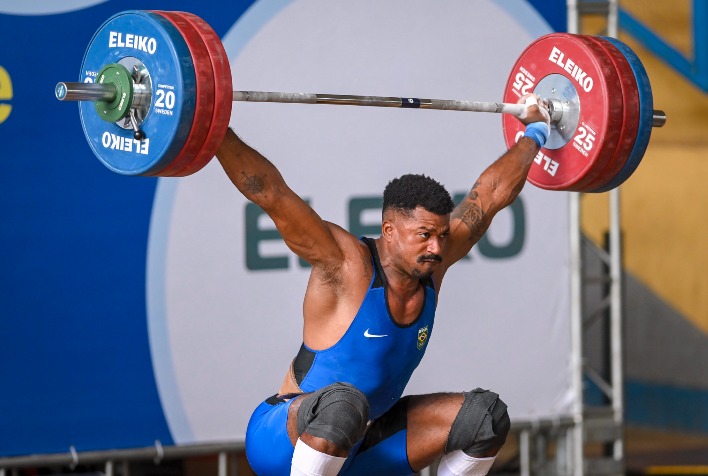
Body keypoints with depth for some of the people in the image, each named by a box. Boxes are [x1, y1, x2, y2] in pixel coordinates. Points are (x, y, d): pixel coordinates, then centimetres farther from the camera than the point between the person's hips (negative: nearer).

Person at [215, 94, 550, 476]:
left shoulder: (432, 265, -4)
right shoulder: (345, 265, -22)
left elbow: (493, 192, 7)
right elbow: (270, 194, -30)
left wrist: (535, 132, 16)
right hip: (286, 442, -7)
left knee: (485, 415, -3)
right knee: (343, 405, -41)